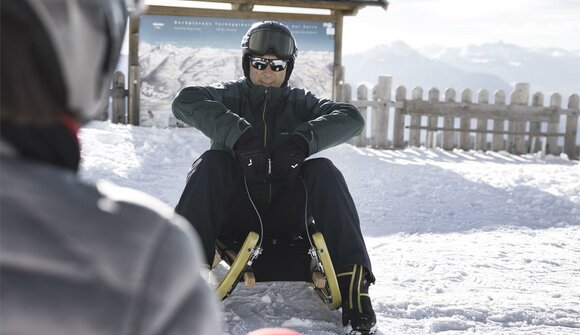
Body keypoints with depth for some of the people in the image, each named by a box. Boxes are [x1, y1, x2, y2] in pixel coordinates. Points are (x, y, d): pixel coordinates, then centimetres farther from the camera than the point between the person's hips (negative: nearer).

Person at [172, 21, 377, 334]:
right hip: (234, 212, -1)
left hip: (285, 213, 1)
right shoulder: (230, 95, 8)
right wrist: (237, 134, -30)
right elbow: (185, 101, -15)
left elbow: (351, 117, -7)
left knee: (324, 170, -23)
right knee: (211, 163, -26)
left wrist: (303, 139, -24)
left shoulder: (299, 102, 12)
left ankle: (352, 281, -30)